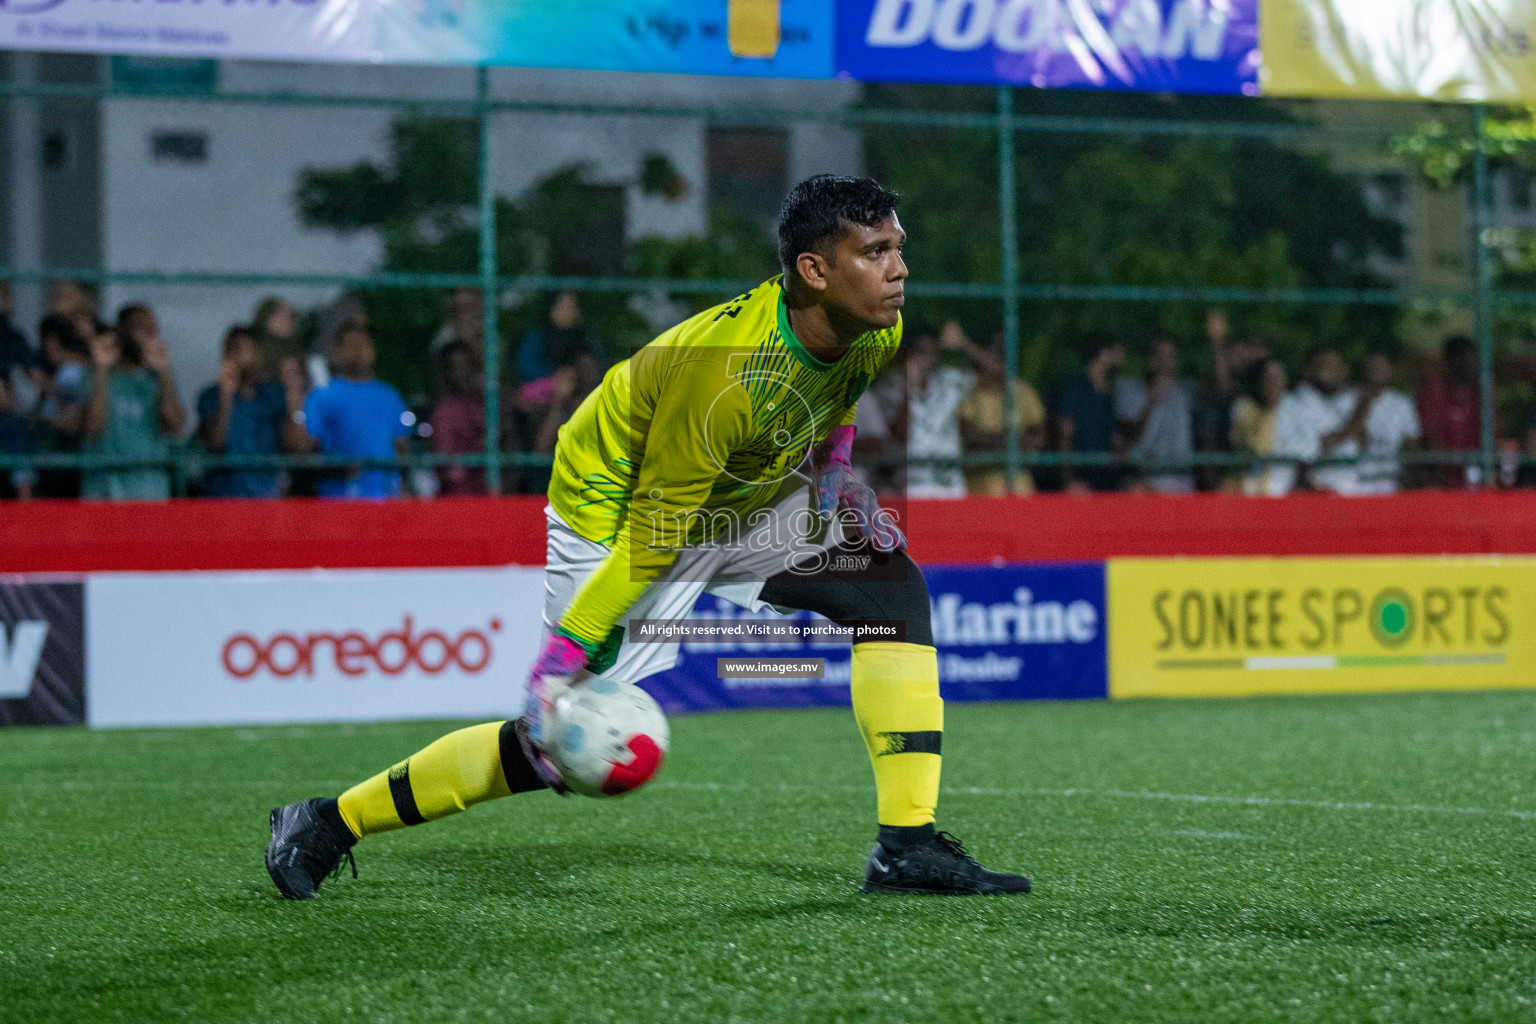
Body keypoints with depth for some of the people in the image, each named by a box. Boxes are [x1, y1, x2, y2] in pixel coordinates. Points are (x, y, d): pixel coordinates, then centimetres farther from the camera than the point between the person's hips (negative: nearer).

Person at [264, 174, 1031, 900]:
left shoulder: (874, 333, -14)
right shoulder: (723, 375, -37)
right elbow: (647, 542, -29)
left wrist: (834, 469, 1)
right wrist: (561, 660, -27)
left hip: (749, 496, 8)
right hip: (617, 509, -8)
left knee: (892, 585, -11)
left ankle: (907, 847, -10)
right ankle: (327, 824, 5)